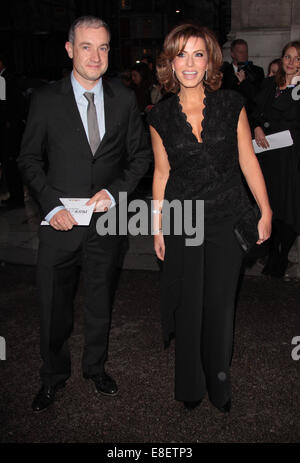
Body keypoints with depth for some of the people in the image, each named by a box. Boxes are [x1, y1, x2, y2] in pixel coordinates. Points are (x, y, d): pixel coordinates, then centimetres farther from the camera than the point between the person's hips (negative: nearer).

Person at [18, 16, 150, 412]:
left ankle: (96, 366, 40)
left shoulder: (124, 99, 0)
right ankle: (54, 375, 33)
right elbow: (30, 159, 0)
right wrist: (52, 205, -12)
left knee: (100, 301, 17)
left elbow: (140, 155, 6)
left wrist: (114, 191, -10)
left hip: (106, 219, 2)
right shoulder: (46, 100, -4)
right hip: (60, 221, -1)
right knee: (54, 304, 10)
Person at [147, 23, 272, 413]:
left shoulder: (232, 105, -3)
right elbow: (162, 172, 6)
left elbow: (248, 161, 2)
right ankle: (190, 386, 33)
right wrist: (156, 227, 7)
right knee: (187, 305, 10)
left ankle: (219, 385, 33)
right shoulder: (160, 117, -1)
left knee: (220, 305, 9)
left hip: (228, 219, 0)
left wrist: (266, 212, 2)